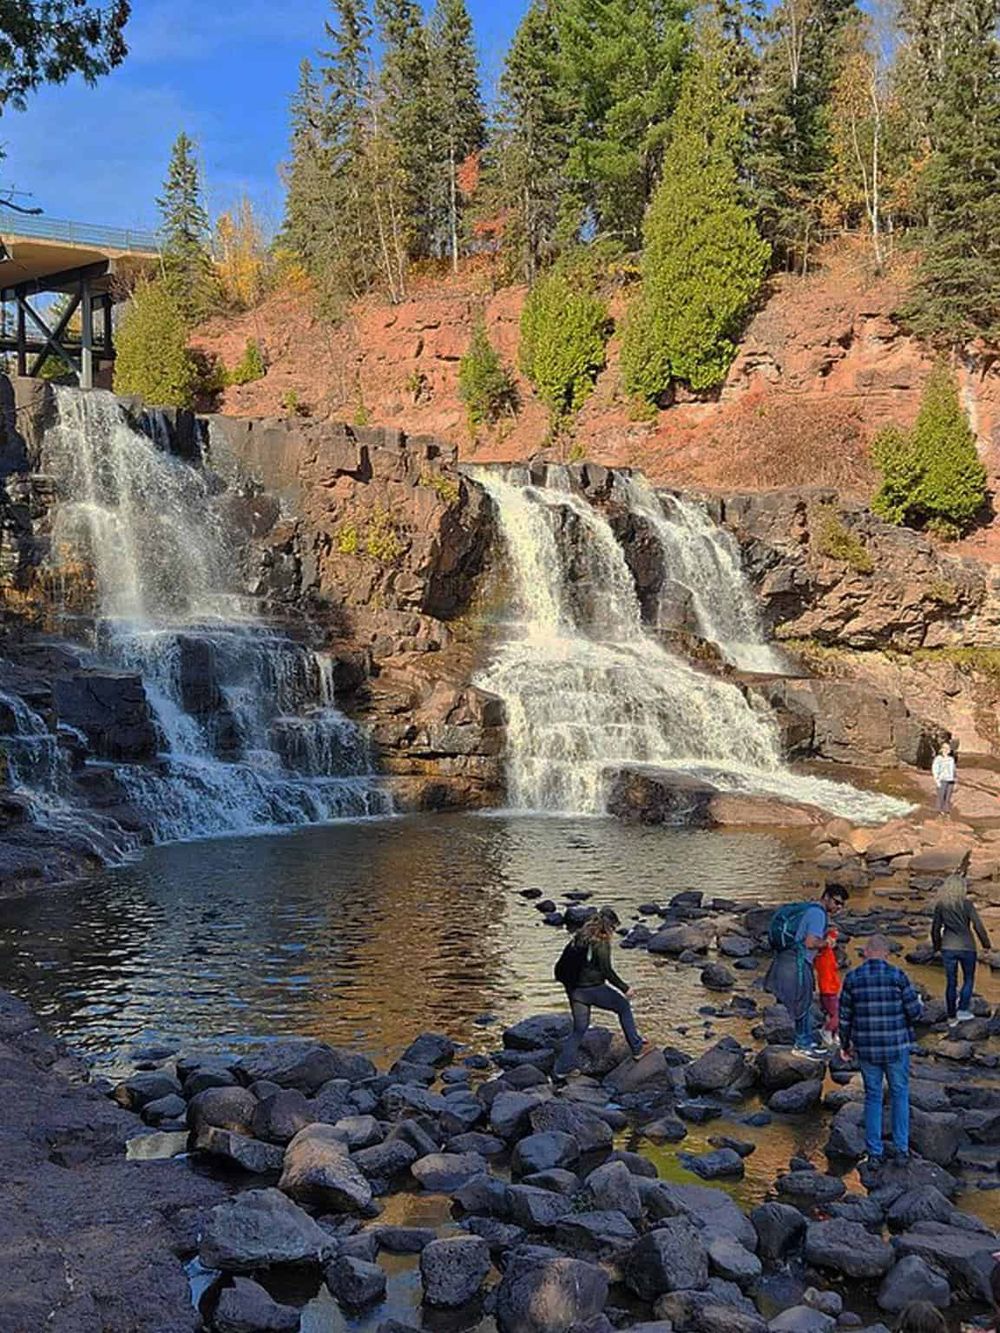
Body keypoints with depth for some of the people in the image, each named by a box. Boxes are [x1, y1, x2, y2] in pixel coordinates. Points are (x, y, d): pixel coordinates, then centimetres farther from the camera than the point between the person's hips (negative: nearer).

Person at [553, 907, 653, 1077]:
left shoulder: (579, 938, 9)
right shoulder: (601, 943, -13)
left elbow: (563, 963, 14)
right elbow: (607, 971, -16)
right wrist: (624, 988, -7)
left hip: (575, 990, 6)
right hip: (593, 989, -6)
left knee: (579, 1028, 16)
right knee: (624, 1007, 16)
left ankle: (564, 1067, 13)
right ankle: (637, 1049, 20)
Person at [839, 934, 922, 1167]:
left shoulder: (852, 979, -4)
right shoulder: (898, 976, -10)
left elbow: (845, 1016, 0)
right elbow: (915, 1012, -8)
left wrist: (846, 1044, 15)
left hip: (867, 1049, 1)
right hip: (897, 1047, -1)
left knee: (872, 1097, 13)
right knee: (899, 1094, 16)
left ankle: (874, 1152, 15)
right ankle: (901, 1148, 18)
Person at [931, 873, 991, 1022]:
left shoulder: (940, 905, 0)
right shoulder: (967, 903, -9)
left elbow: (935, 928, 6)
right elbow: (977, 925, -9)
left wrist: (937, 946, 18)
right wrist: (986, 943, 3)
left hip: (948, 948, 3)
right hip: (966, 947, -3)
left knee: (951, 982, 10)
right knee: (968, 979, 14)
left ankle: (951, 1016, 14)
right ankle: (962, 1009, 4)